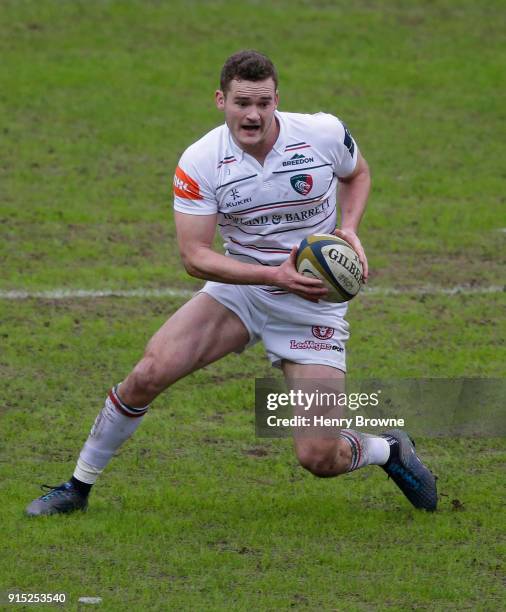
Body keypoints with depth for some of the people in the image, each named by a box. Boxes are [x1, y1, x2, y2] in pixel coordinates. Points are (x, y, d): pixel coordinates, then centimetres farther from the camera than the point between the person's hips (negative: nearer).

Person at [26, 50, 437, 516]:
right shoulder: (199, 162, -16)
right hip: (239, 287, 1)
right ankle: (78, 487, 2)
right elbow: (195, 256, -17)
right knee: (148, 374, -19)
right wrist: (275, 275, -29)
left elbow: (357, 173, 10)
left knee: (319, 458, -10)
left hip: (314, 303, -1)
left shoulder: (325, 134, -14)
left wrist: (349, 229, -10)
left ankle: (390, 450, 26)